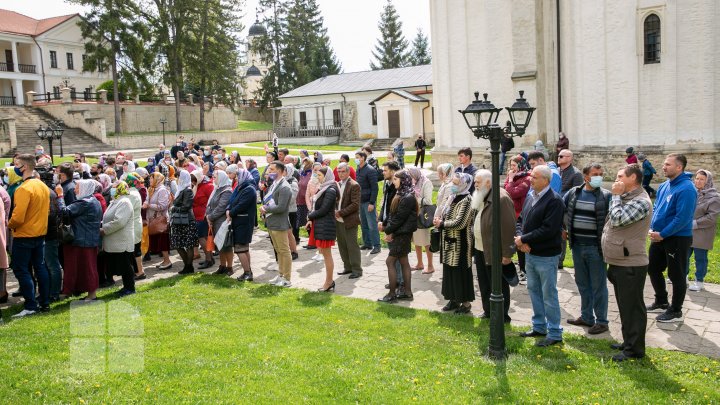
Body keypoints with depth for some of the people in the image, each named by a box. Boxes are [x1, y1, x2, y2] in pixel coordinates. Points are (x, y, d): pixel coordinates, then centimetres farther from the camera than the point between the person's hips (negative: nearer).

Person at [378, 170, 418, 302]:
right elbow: (393, 214, 9)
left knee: (390, 262, -5)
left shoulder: (407, 198, -20)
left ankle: (392, 294, 2)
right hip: (399, 234, 9)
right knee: (404, 262, 12)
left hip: (402, 234, -9)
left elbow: (399, 217, -20)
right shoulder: (401, 195, 10)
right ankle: (407, 292, 19)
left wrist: (389, 231, -10)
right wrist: (389, 230, -3)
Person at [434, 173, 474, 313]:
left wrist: (441, 224, -12)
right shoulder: (452, 197, 11)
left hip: (460, 242, -8)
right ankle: (454, 299, 26)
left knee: (462, 272, 1)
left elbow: (459, 223, -21)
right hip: (449, 241, 8)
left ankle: (466, 302, 12)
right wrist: (440, 221, -3)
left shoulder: (466, 200, -15)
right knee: (449, 271, 13)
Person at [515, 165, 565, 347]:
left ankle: (554, 333, 13)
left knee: (549, 294, 1)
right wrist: (520, 238, -7)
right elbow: (521, 220, 12)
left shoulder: (554, 201, -17)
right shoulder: (530, 197, 8)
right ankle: (539, 327, 32)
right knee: (533, 290, 18)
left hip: (546, 256, -8)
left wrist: (524, 239, -17)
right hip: (530, 253, 8)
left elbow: (548, 230, -23)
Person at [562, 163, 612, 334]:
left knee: (598, 286, 4)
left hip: (596, 248, -5)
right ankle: (586, 317, 30)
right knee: (582, 284, 16)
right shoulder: (573, 193, 4)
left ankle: (601, 321, 16)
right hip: (577, 246, 5)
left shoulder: (606, 196, -8)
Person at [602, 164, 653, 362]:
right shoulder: (625, 198, 14)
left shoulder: (641, 202, -17)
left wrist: (616, 195, -14)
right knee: (624, 306, 19)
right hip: (618, 262, 10)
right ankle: (628, 342, 31)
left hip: (631, 265, -10)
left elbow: (617, 219, -26)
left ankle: (634, 349, 9)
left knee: (632, 307, -1)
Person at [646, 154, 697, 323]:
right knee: (653, 269, 18)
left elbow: (682, 218, -25)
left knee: (676, 275, 4)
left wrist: (662, 234, -19)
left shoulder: (686, 189, -21)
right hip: (659, 237, 9)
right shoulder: (664, 186, 6)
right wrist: (652, 228, 2)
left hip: (677, 238, -9)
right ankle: (661, 301, 38)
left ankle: (675, 311, 19)